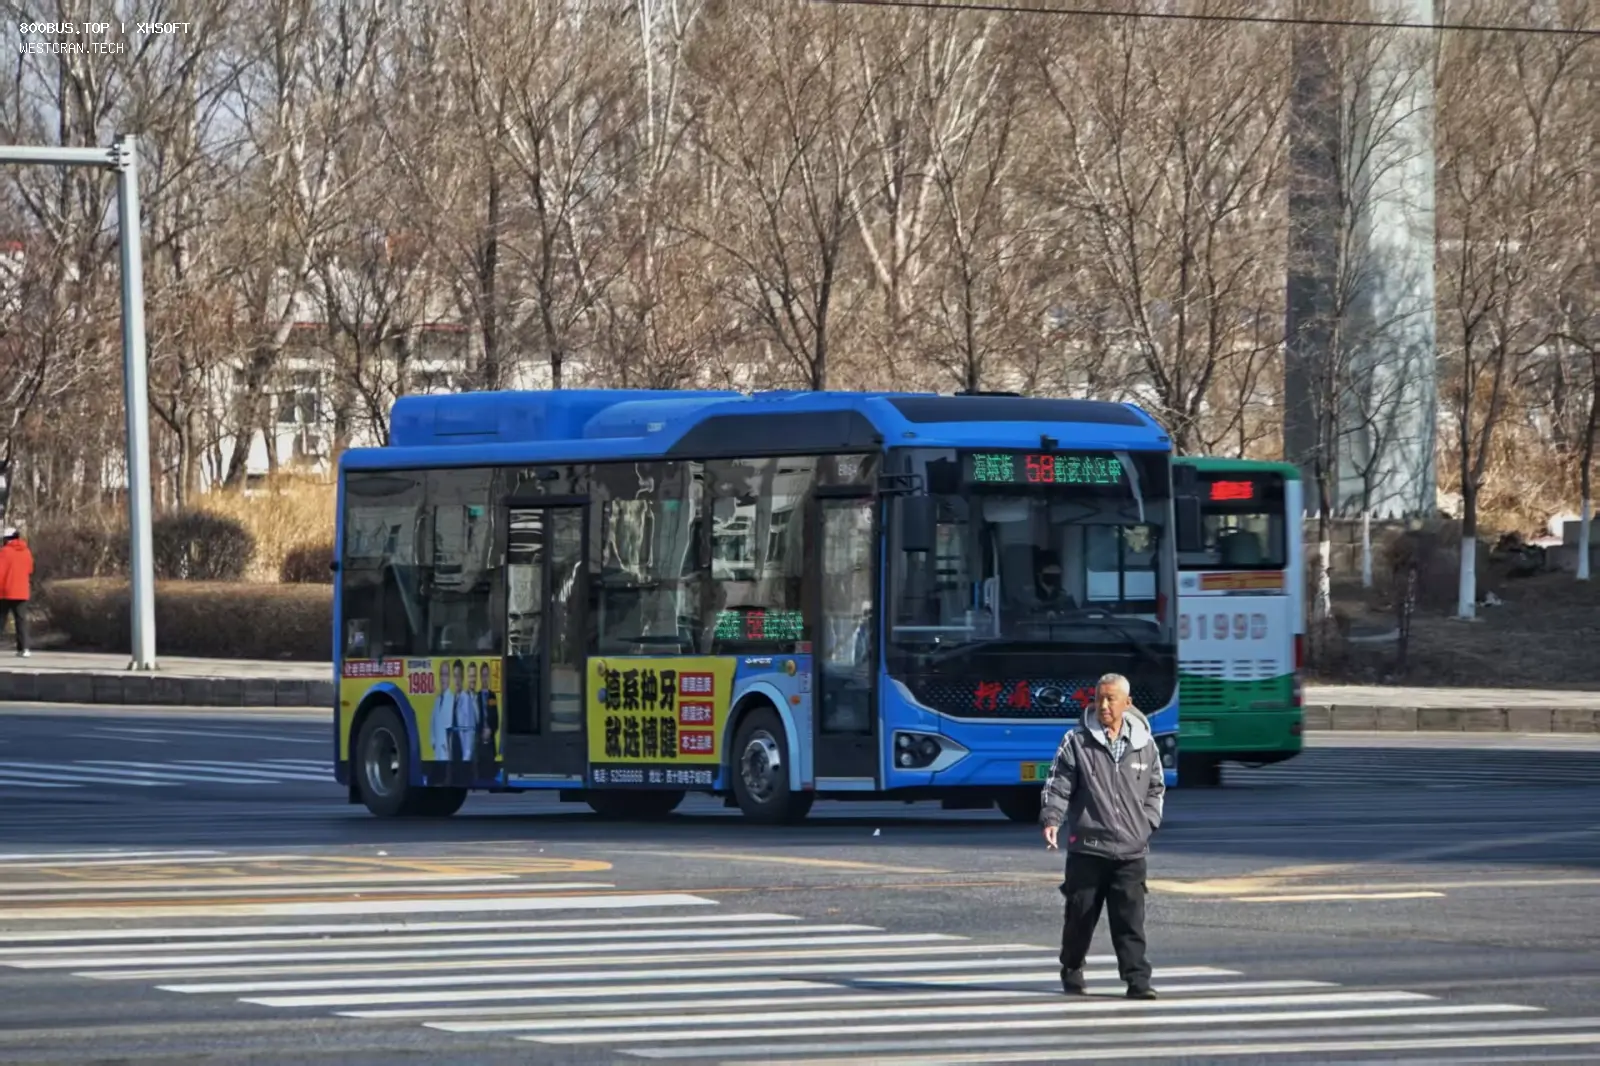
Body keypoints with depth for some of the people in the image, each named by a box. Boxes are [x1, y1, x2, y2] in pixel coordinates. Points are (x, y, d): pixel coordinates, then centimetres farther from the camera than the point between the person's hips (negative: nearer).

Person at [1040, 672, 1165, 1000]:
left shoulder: (1144, 744, 8)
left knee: (1131, 918, -5)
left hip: (1131, 850, 1)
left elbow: (1156, 788, 21)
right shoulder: (1077, 741, 0)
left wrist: (1148, 822, 10)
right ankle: (1072, 972, 27)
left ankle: (1138, 980, -6)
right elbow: (1058, 785, -2)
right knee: (1080, 915, 8)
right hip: (1087, 847, -1)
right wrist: (1051, 820, -16)